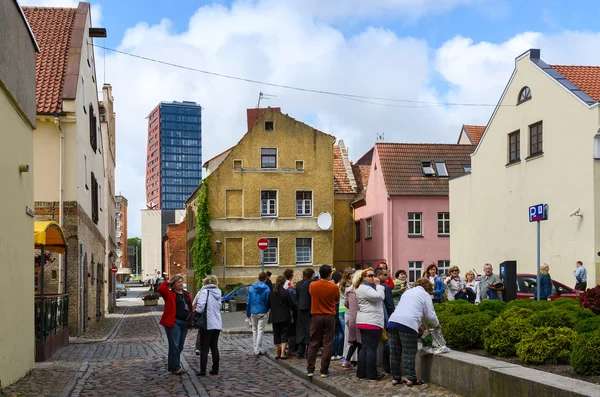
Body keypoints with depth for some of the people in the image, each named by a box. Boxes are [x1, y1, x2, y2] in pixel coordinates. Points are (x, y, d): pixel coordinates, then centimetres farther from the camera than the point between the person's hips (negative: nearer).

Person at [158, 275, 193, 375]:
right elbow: (160, 289, -23)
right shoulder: (170, 294, -4)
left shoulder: (187, 295, 16)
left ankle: (173, 367, 22)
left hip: (185, 323, 7)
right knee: (174, 345, -7)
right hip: (174, 323, -7)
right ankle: (175, 368, -2)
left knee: (180, 346, 12)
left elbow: (190, 308, 19)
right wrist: (167, 283, -6)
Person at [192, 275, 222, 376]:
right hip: (217, 324, 6)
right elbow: (219, 306, 9)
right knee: (214, 347, 15)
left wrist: (198, 314, -11)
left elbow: (200, 304, -26)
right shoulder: (218, 292, 8)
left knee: (204, 348, 2)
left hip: (207, 325, -6)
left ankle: (203, 371, 3)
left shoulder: (204, 291, -11)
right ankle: (215, 370, 18)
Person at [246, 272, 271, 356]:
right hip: (262, 312, -4)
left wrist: (248, 313, 12)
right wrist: (266, 310, 11)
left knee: (254, 330, 14)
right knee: (260, 331, 0)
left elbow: (248, 301, 5)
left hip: (253, 312, 4)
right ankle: (257, 350, -6)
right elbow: (268, 302, -7)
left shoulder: (252, 288, 2)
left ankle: (255, 349, 17)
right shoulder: (266, 289, -9)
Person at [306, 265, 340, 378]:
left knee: (313, 343, 9)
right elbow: (337, 300, 6)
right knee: (327, 344, 3)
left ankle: (310, 370, 9)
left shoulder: (312, 285, -6)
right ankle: (324, 371, 3)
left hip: (316, 316, 2)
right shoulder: (334, 287, -11)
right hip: (329, 317, -2)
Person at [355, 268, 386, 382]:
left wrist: (377, 285, 10)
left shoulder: (369, 287, 22)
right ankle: (372, 374, -5)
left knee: (364, 348, 12)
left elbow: (380, 298, 22)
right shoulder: (364, 288, -12)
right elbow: (380, 296, -21)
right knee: (371, 348, -7)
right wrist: (378, 285, -10)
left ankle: (361, 373, 16)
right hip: (371, 322, -11)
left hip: (364, 322, 11)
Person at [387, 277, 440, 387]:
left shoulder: (406, 292, 30)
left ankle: (395, 378, 16)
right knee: (409, 354, 0)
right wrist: (436, 325, 26)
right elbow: (430, 315, 6)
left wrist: (419, 327, 38)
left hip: (392, 321, 6)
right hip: (408, 324, -6)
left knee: (395, 353, 11)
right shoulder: (425, 295, 10)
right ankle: (411, 379, 2)